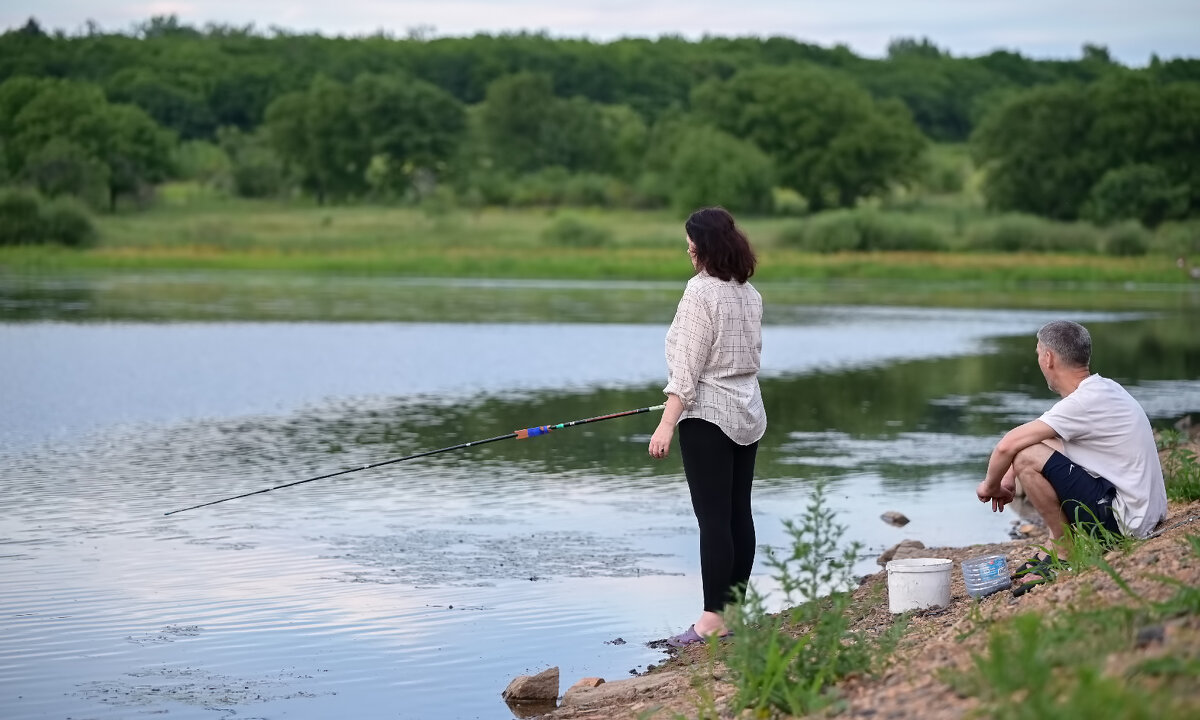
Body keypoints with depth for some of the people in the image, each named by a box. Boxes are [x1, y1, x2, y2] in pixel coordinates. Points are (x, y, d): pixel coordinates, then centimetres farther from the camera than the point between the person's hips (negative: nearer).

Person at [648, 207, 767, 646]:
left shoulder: (701, 291, -13)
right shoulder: (750, 293, 11)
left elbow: (688, 362, -17)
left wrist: (668, 421, -16)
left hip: (708, 416, -8)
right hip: (748, 413, 8)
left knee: (713, 517, -8)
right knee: (739, 513, 9)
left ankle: (714, 618, -9)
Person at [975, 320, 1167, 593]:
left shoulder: (1083, 403, -20)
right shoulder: (1104, 388, 10)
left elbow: (1008, 446, -20)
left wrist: (990, 485, -3)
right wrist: (1009, 478, 18)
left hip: (1123, 520, -10)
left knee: (1028, 457, -16)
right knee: (1044, 444, 22)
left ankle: (1067, 555, -5)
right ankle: (1059, 552, 18)